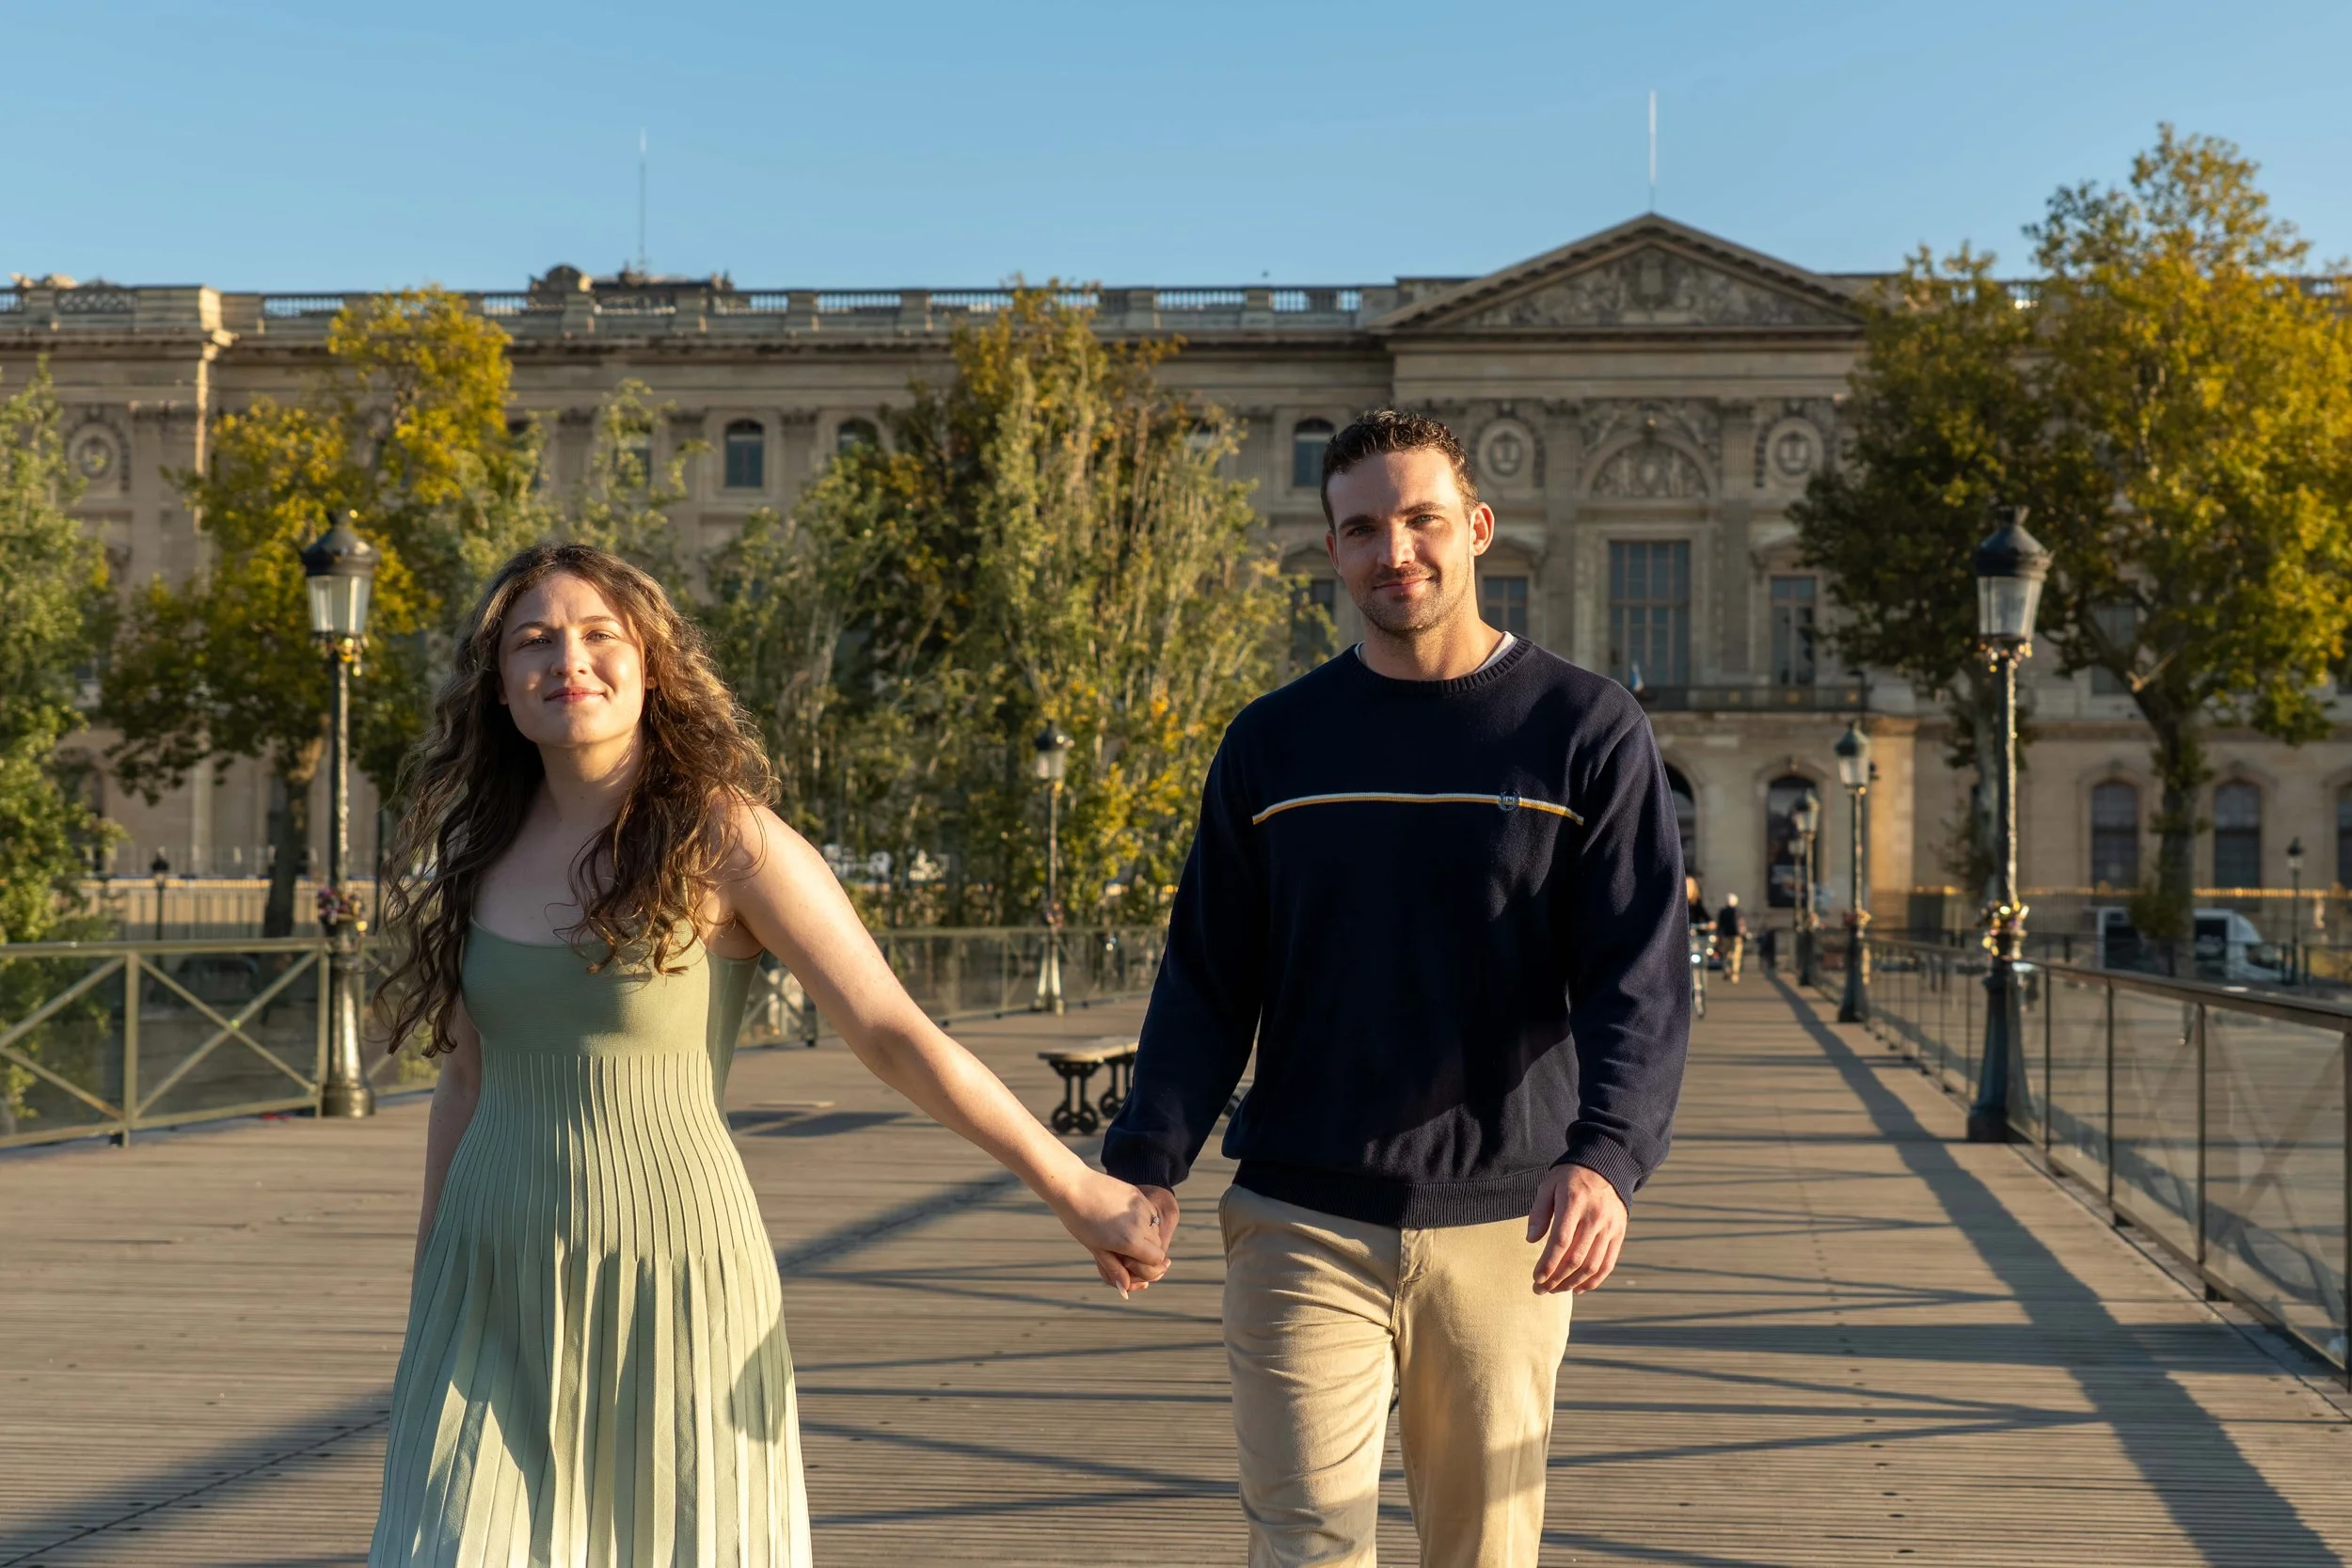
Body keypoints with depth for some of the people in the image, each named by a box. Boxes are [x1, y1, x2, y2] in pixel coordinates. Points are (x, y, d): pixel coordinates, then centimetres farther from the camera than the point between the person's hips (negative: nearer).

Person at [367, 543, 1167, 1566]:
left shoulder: (724, 839, -10)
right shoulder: (482, 852, 5)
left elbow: (893, 1034, -10)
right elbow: (465, 1084, 14)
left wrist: (1073, 1189, -10)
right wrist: (424, 1311, 17)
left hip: (668, 1287, -4)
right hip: (497, 1294, 4)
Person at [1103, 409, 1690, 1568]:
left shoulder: (1586, 731, 0)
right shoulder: (1273, 744, 7)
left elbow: (1641, 979, -8)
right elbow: (1207, 985, 7)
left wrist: (1606, 1155, -26)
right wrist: (1147, 1160, -8)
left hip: (1501, 1227, 0)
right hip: (1302, 1223, 1)